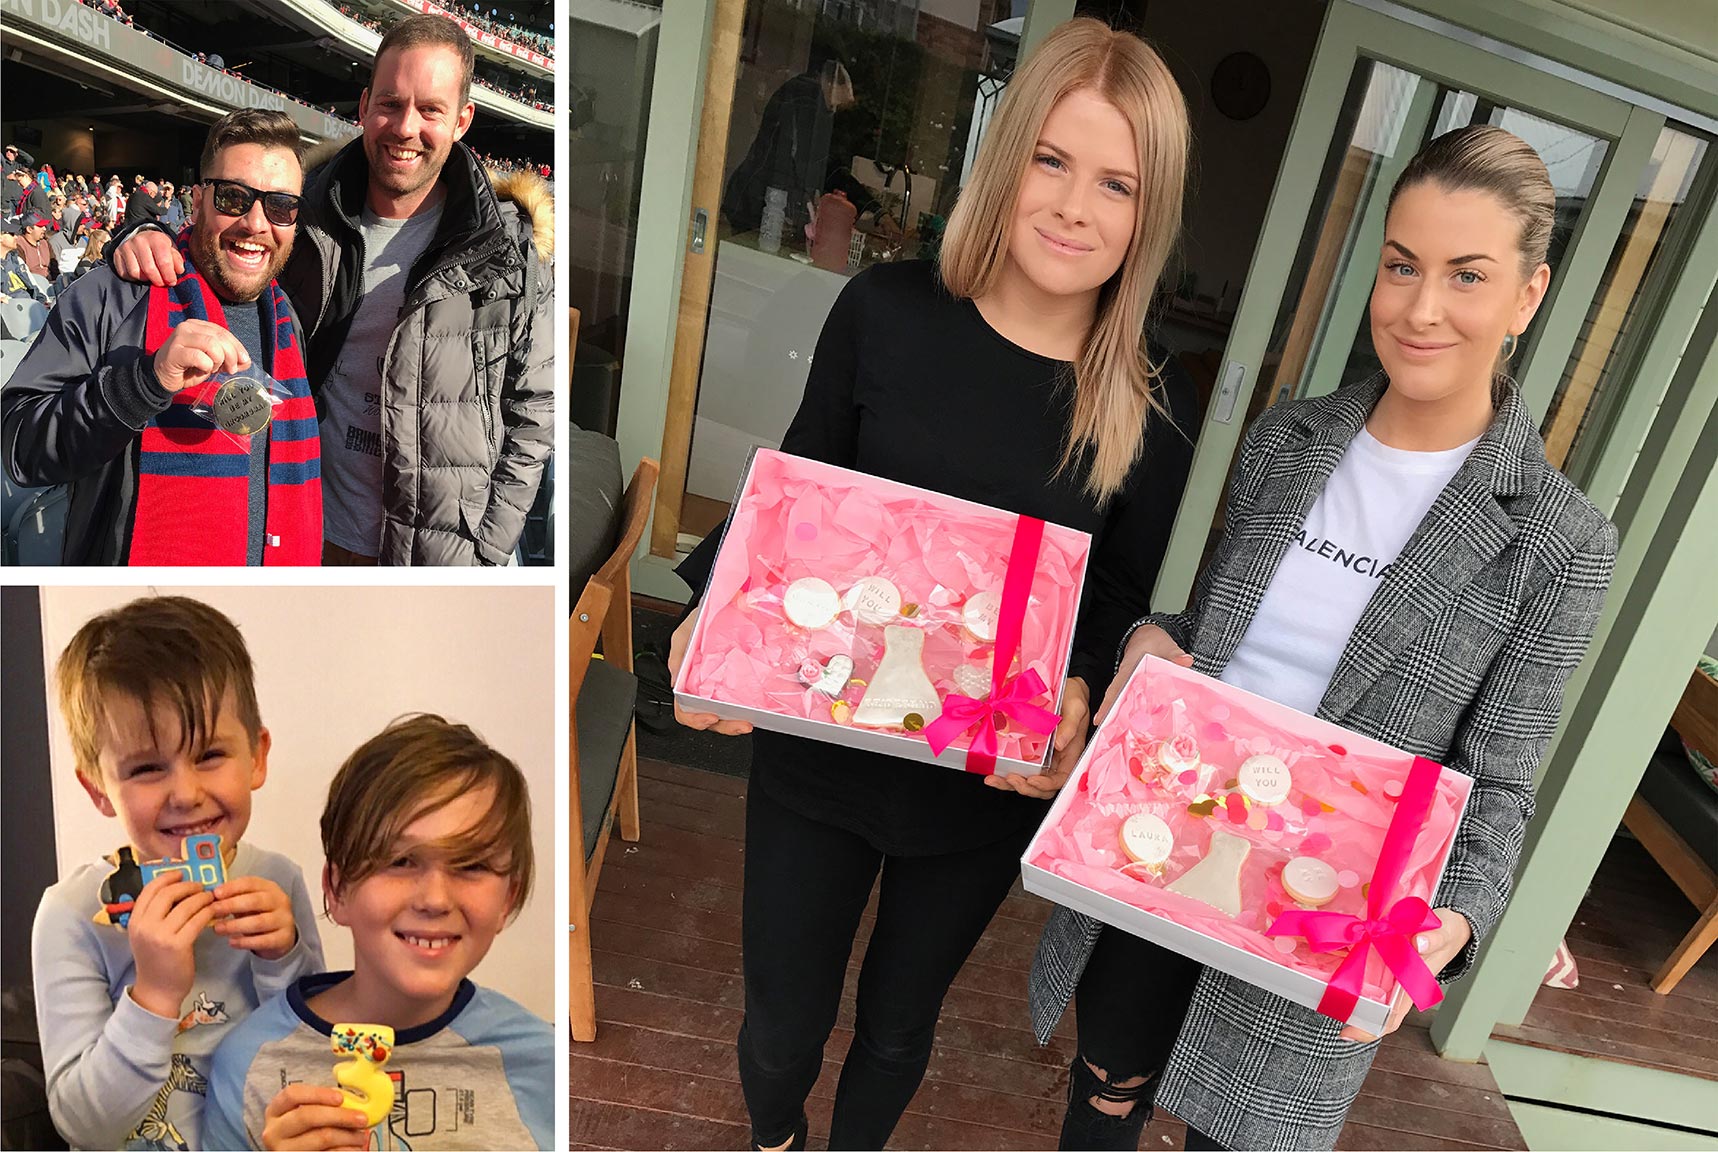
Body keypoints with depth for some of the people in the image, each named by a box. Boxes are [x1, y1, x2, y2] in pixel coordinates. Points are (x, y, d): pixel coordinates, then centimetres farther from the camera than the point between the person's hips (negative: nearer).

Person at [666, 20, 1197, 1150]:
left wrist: (1076, 699, -21)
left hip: (990, 792, 0)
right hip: (818, 753, 0)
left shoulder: (1151, 407, -12)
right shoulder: (888, 312, -12)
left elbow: (1123, 602, 0)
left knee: (898, 1023, 25)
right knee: (782, 1022, 20)